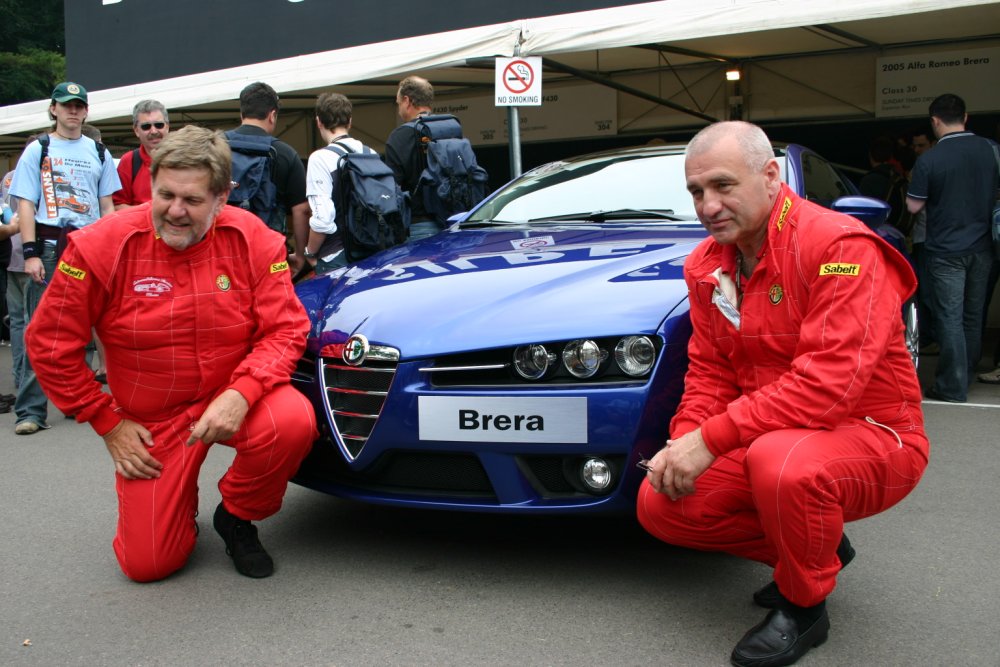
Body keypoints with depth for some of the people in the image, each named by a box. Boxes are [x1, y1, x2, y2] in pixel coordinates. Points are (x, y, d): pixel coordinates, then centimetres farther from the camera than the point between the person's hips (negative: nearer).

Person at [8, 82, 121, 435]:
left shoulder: (99, 153, 14)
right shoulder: (38, 149, 5)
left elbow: (107, 207, 14)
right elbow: (26, 205, 0)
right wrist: (31, 253, -10)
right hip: (49, 246, -3)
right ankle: (31, 410, -3)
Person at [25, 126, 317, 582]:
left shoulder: (252, 240, -12)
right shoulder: (102, 247, -14)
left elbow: (286, 330, -11)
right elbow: (50, 344, -6)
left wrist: (241, 394, -29)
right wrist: (108, 423, -6)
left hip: (233, 396, 0)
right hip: (150, 423, 0)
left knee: (293, 421, -34)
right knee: (147, 565, -5)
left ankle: (237, 516, -1)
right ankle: (180, 496, 32)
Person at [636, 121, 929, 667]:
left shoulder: (839, 245, -22)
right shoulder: (706, 264, 3)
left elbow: (827, 380, -31)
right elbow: (709, 370, 7)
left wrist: (712, 439, -31)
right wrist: (684, 440, -13)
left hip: (872, 437, -7)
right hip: (767, 435, 8)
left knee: (781, 462, -40)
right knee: (660, 506, -7)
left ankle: (803, 607, -8)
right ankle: (818, 549, 13)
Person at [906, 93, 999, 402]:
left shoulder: (928, 160, -14)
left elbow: (913, 206, -8)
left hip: (946, 251, -5)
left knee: (950, 318, -2)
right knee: (973, 316, 15)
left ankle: (953, 387, 0)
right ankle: (967, 374, 28)